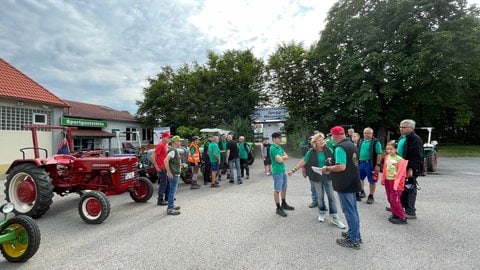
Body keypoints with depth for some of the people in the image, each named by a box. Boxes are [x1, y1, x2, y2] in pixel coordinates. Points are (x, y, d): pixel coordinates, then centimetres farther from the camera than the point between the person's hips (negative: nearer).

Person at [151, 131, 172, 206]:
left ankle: (167, 197, 32)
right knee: (163, 183, -3)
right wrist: (156, 167, -18)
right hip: (162, 168, -9)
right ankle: (160, 200, 6)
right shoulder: (160, 145, -18)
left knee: (168, 182, 18)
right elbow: (153, 156, -20)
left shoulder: (166, 145, 10)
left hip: (166, 167, 9)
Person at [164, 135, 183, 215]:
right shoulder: (172, 150, -18)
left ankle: (171, 205, 30)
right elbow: (166, 161, -28)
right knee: (172, 190, -5)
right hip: (173, 174, -10)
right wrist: (169, 173, -25)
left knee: (173, 190, 18)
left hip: (176, 173, 10)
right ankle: (170, 209, 1)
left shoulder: (175, 150, 13)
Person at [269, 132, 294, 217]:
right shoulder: (273, 148, -17)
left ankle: (284, 204, 34)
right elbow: (280, 160, -21)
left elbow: (287, 156, 7)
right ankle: (278, 208, 10)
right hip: (277, 172, -9)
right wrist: (283, 157, -1)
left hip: (283, 170, 9)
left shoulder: (280, 147, 11)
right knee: (277, 190, 1)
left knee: (284, 188, 19)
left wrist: (281, 157, -10)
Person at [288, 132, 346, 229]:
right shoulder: (311, 152, -6)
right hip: (316, 177, 0)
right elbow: (302, 162, 0)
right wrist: (293, 170, -1)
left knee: (331, 196, 1)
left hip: (327, 176, 1)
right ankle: (322, 212, 32)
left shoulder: (328, 150, -4)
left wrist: (332, 161, -18)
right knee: (320, 196, 11)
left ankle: (335, 218, 8)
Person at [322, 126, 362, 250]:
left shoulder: (340, 147, -20)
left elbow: (341, 167, -27)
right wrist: (333, 164, 16)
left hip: (344, 184, -10)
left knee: (349, 211, 0)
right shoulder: (352, 145, 11)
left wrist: (328, 168, -13)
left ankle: (354, 240, 9)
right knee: (353, 209, 18)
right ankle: (355, 234, 30)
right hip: (352, 182, 10)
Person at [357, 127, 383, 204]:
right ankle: (361, 191, 38)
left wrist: (377, 165, -18)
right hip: (361, 163, 6)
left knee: (372, 181, 5)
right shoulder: (361, 141, 10)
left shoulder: (376, 142, -10)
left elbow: (379, 154, -14)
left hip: (370, 164, -6)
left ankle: (371, 196, 18)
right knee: (359, 179, 16)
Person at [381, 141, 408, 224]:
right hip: (387, 180, 7)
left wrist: (397, 183, -15)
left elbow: (401, 172, -14)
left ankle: (402, 218, 5)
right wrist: (383, 180, 13)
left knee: (395, 200, -6)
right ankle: (395, 214, 25)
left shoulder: (399, 159, -14)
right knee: (390, 199, 13)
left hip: (395, 181, -7)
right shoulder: (387, 157, 6)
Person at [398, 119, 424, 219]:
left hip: (409, 169, -9)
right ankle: (404, 207, 30)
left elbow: (417, 157, -21)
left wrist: (411, 169, -24)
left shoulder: (415, 139, -15)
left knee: (410, 189, -1)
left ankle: (410, 212, 8)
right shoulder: (402, 138, 14)